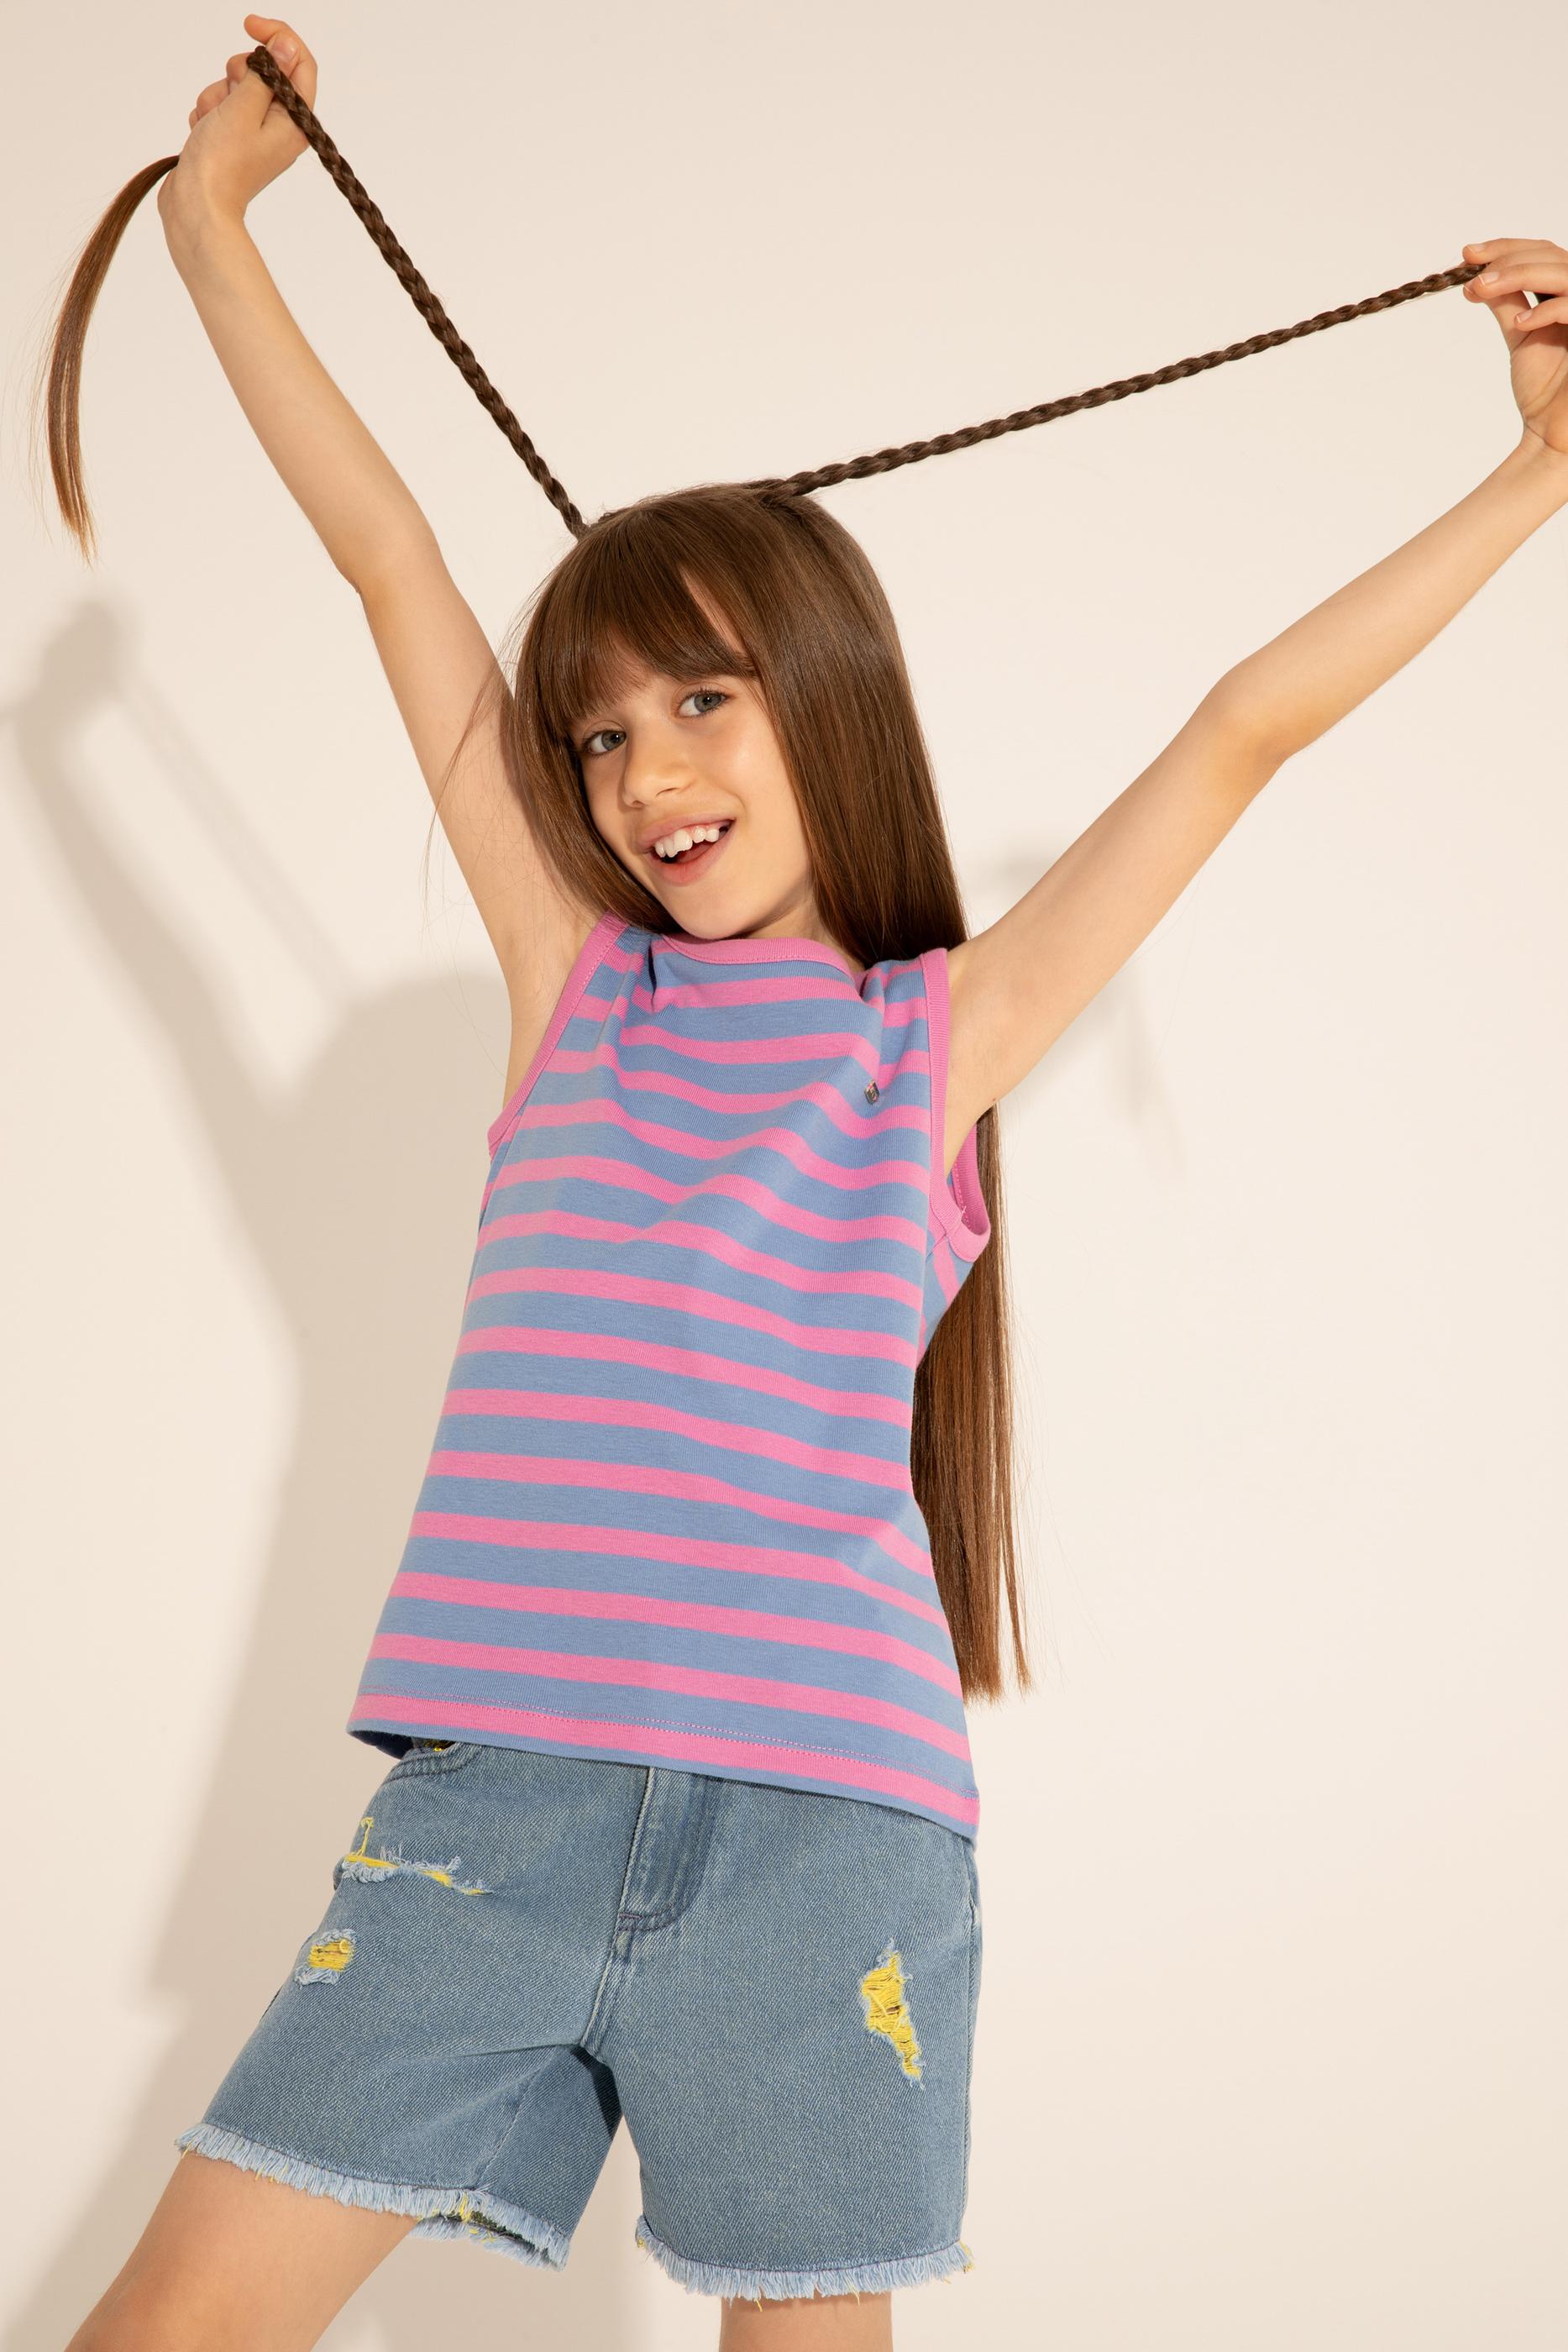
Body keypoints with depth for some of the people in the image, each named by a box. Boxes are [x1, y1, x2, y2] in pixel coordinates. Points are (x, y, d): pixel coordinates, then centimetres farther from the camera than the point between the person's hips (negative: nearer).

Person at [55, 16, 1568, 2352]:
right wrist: (213, 218, 22)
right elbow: (390, 559, 14)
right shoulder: (578, 981, 12)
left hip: (820, 1828, -2)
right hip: (488, 1801, 2)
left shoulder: (944, 1027, 7)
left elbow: (1243, 730, 7)